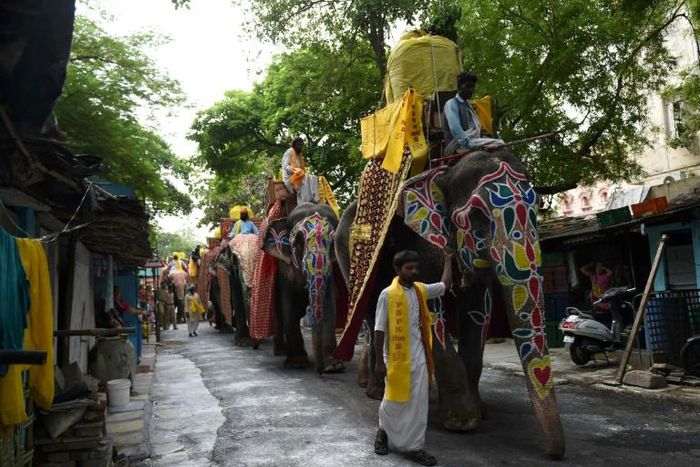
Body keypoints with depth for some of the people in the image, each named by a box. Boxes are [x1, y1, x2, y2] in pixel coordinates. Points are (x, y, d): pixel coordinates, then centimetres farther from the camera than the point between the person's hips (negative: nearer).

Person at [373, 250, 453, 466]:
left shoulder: (421, 290, 5)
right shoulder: (388, 294, -13)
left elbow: (445, 285, 23)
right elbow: (380, 329, -11)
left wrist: (448, 259, 25)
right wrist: (379, 361, -12)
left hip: (419, 356, 5)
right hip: (397, 357, -5)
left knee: (418, 403, 7)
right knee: (394, 400, 9)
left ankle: (415, 446, 17)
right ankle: (383, 431, 35)